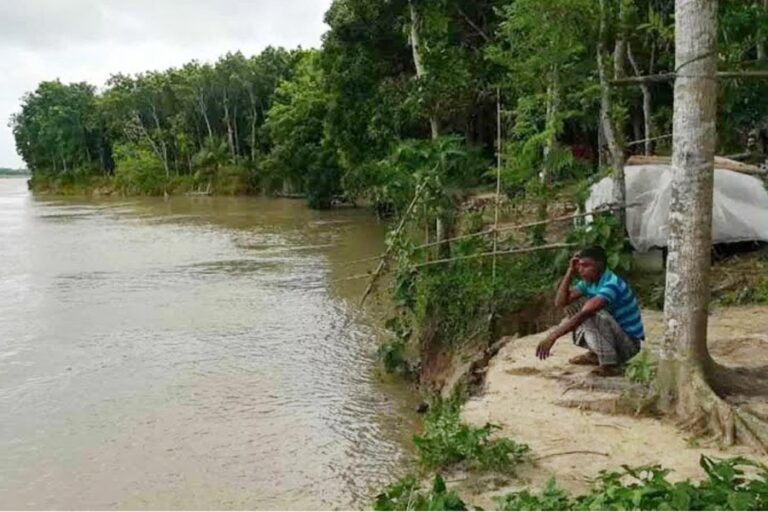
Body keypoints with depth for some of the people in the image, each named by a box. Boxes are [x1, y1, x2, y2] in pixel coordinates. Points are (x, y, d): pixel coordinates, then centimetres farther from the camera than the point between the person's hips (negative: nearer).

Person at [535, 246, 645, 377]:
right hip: (614, 337, 9)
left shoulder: (612, 284, -27)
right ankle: (595, 354, 9)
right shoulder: (588, 282, 0)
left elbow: (585, 313, -39)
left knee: (591, 313, -30)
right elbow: (560, 302, -6)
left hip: (629, 343, -9)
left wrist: (553, 336, -43)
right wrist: (570, 272, -12)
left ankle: (610, 364, -22)